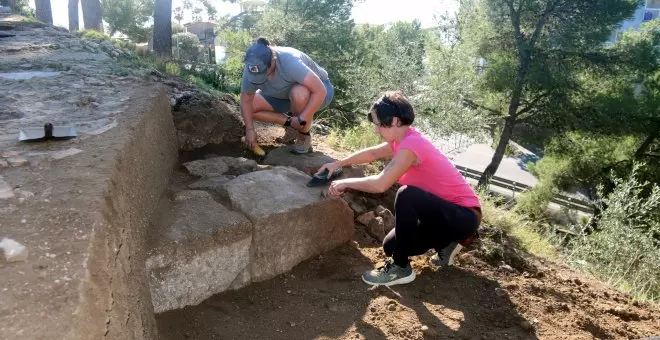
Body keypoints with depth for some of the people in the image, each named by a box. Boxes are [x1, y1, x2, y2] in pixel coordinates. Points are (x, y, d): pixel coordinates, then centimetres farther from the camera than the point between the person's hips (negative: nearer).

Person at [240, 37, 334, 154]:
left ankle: (304, 136, -15)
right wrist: (249, 129, -19)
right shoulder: (252, 68, -21)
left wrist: (301, 120, -39)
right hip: (284, 95, 6)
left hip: (318, 89, -5)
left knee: (298, 93, -40)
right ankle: (290, 123, 5)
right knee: (250, 106, -12)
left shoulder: (290, 62, -38)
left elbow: (320, 91, -42)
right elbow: (246, 99, -11)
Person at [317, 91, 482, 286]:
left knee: (407, 195, -33)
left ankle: (400, 268, -18)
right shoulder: (405, 139, 1)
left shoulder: (411, 144, -27)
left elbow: (380, 184, -32)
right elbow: (372, 153, 15)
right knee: (390, 246, 7)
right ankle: (447, 243, 21)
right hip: (446, 211, 9)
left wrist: (345, 183, -17)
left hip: (465, 216, -9)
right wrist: (338, 164, 10)